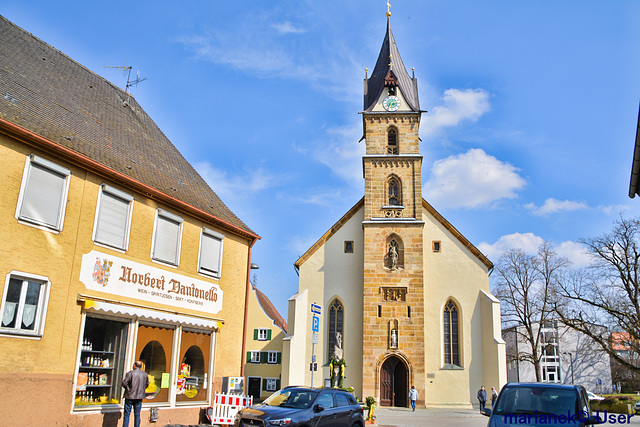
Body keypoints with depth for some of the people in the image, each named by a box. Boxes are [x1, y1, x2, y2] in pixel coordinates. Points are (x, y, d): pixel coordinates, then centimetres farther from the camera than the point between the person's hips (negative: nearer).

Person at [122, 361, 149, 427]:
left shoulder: (130, 373, -11)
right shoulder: (145, 374, 3)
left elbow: (124, 383, -12)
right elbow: (147, 384, 11)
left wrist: (128, 388, 7)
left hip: (130, 397, -4)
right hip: (139, 397, 4)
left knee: (127, 414, 5)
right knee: (137, 414, 12)